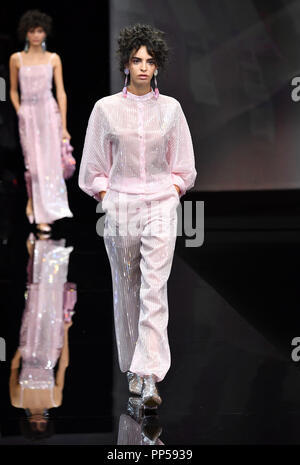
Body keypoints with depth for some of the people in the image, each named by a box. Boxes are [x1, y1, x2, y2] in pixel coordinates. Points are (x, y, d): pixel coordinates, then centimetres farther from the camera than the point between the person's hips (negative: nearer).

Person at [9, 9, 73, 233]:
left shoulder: (53, 59, 4)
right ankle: (41, 217, 9)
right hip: (27, 115, 0)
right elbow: (13, 91, 13)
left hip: (49, 112, 0)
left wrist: (64, 125, -4)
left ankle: (45, 213, 11)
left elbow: (61, 92, 1)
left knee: (51, 162, -2)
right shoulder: (17, 59, 5)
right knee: (33, 164, 0)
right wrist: (20, 113, 1)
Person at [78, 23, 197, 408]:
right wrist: (106, 200, -1)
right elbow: (95, 166, 8)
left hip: (161, 206, -1)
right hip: (119, 204, 1)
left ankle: (149, 378, -16)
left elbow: (182, 166, 12)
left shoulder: (170, 108, 6)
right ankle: (132, 368, 22)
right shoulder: (106, 108, 3)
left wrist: (171, 195, 1)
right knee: (126, 289, 7)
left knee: (155, 290, -11)